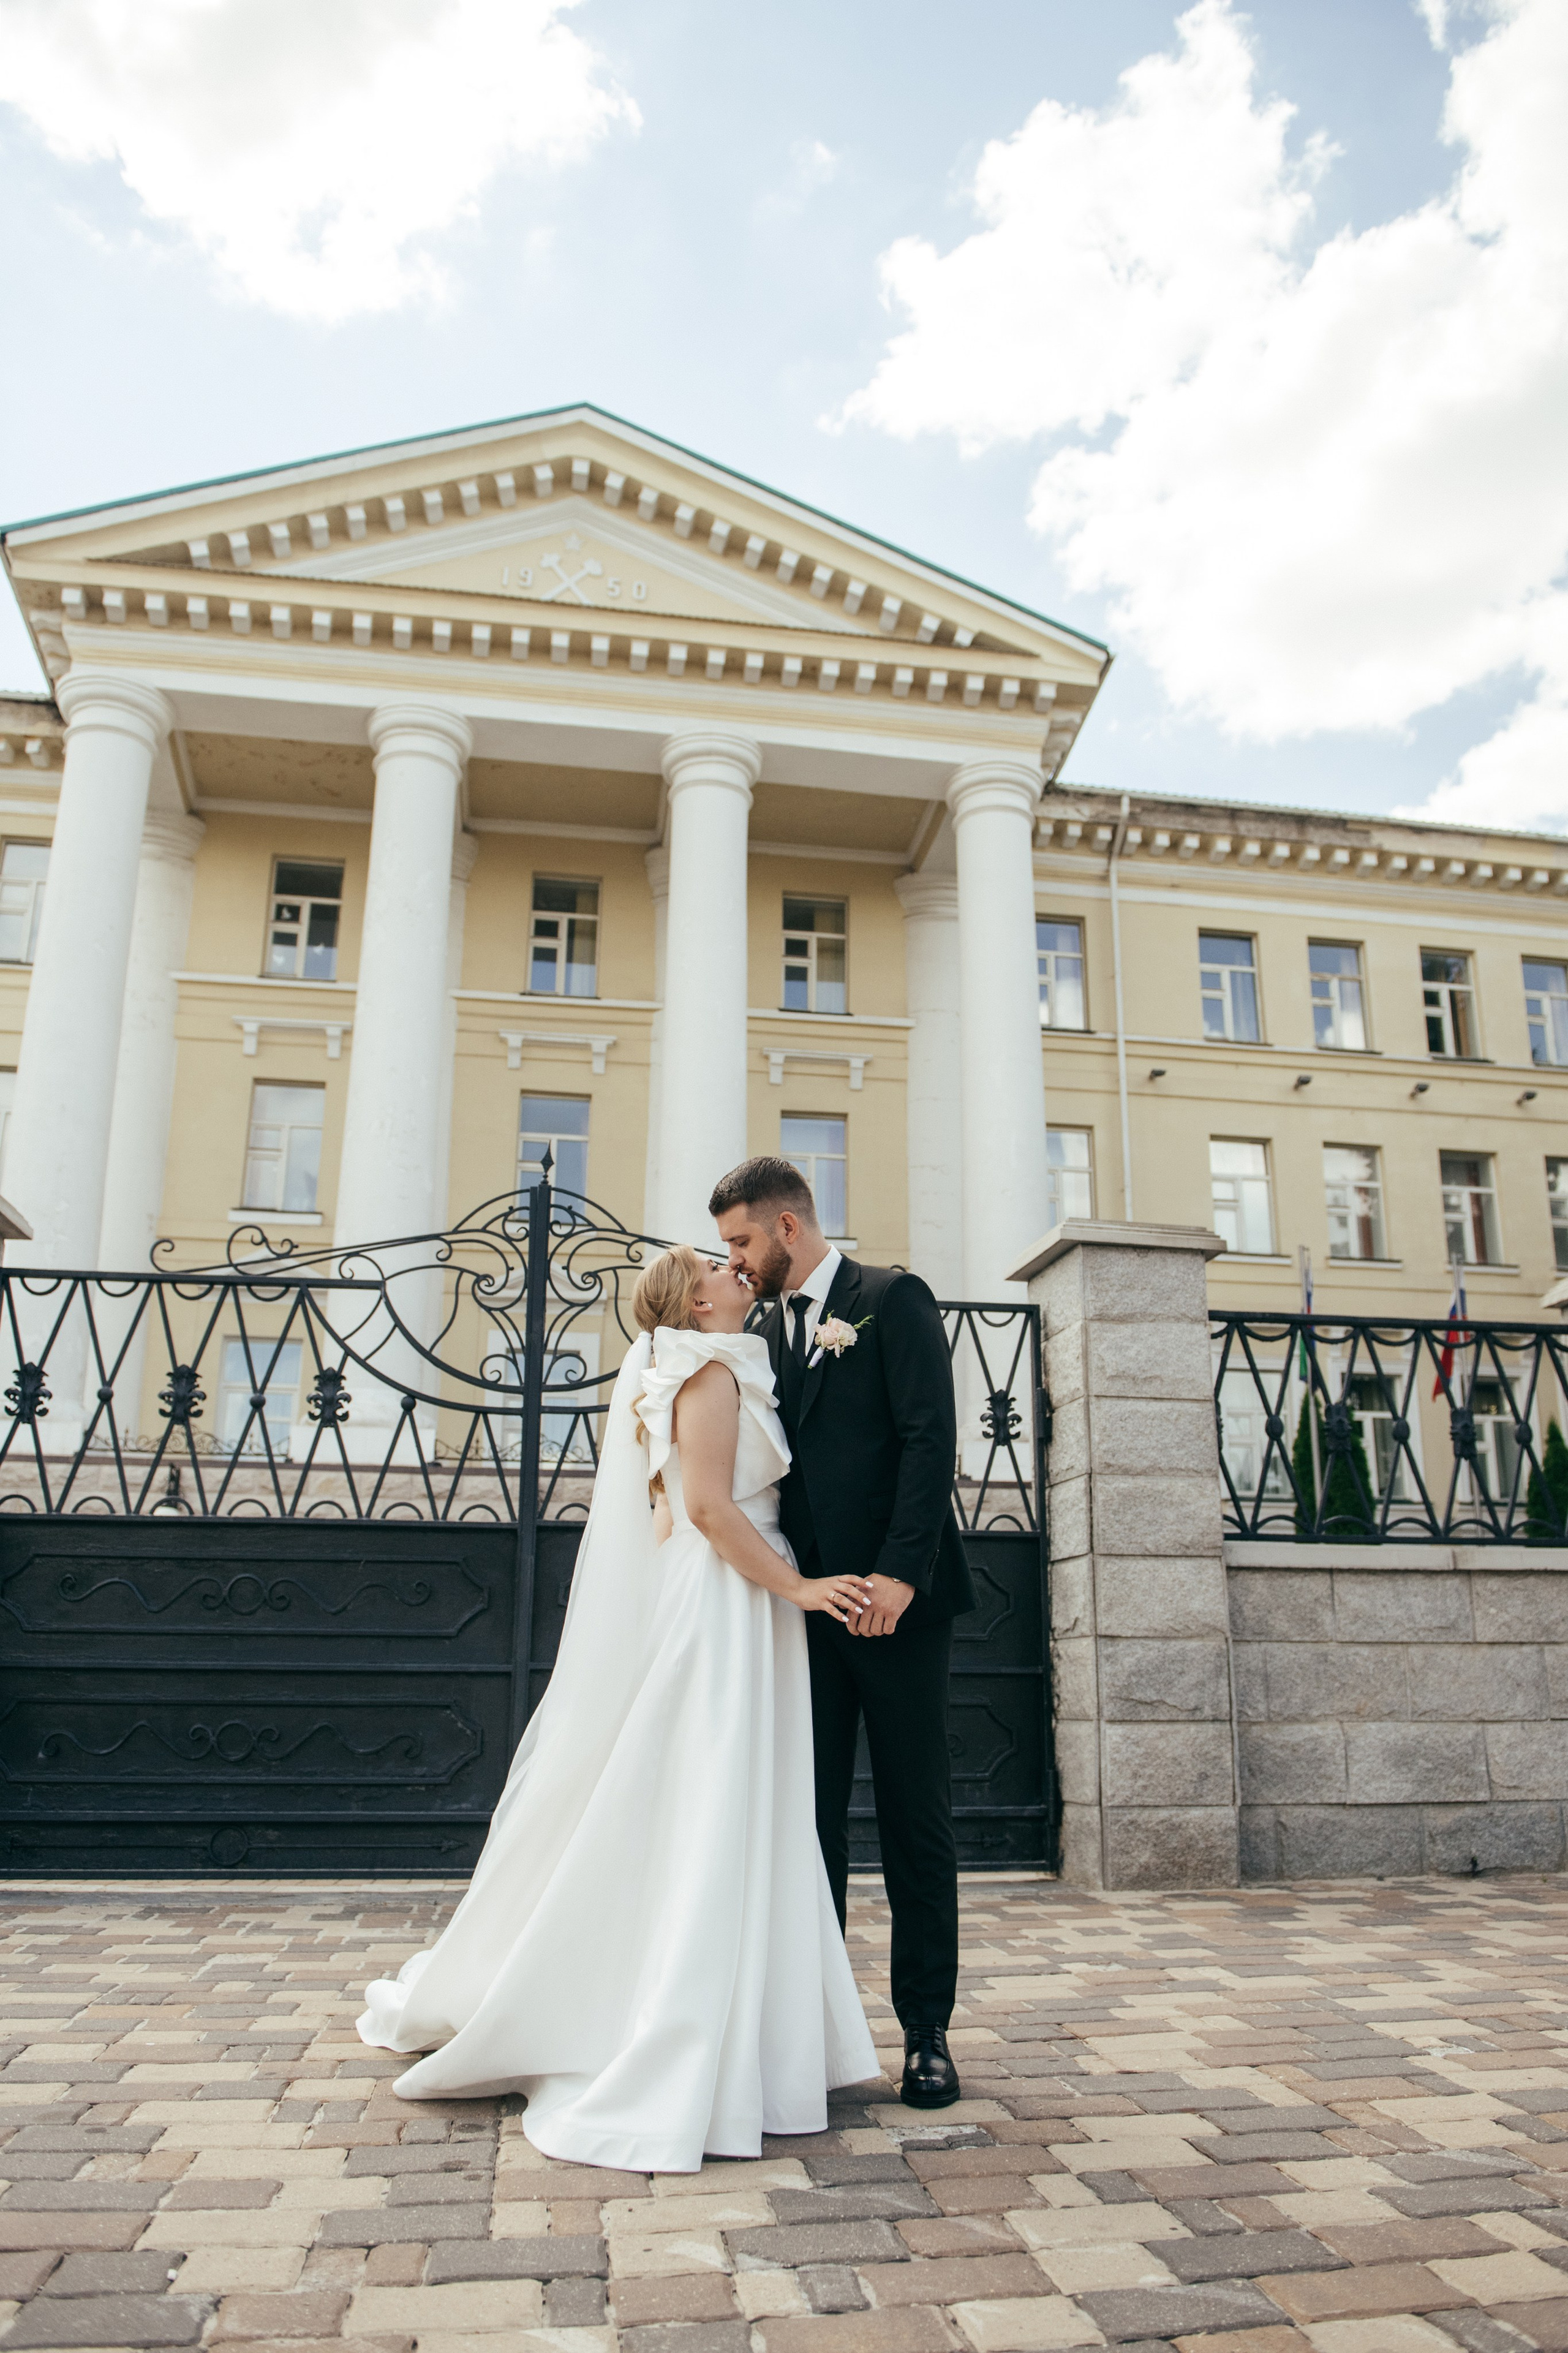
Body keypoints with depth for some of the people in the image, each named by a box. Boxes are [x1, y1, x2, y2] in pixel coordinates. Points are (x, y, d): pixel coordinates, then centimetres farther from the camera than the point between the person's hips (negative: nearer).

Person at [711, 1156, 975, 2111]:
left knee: (917, 1824, 5)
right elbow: (769, 1467, 15)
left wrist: (899, 1572, -21)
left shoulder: (894, 1299, -4)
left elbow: (932, 1438, -13)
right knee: (810, 1822, 9)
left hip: (897, 1601, -5)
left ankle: (927, 2031, 16)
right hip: (807, 1604, 6)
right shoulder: (770, 1332, 15)